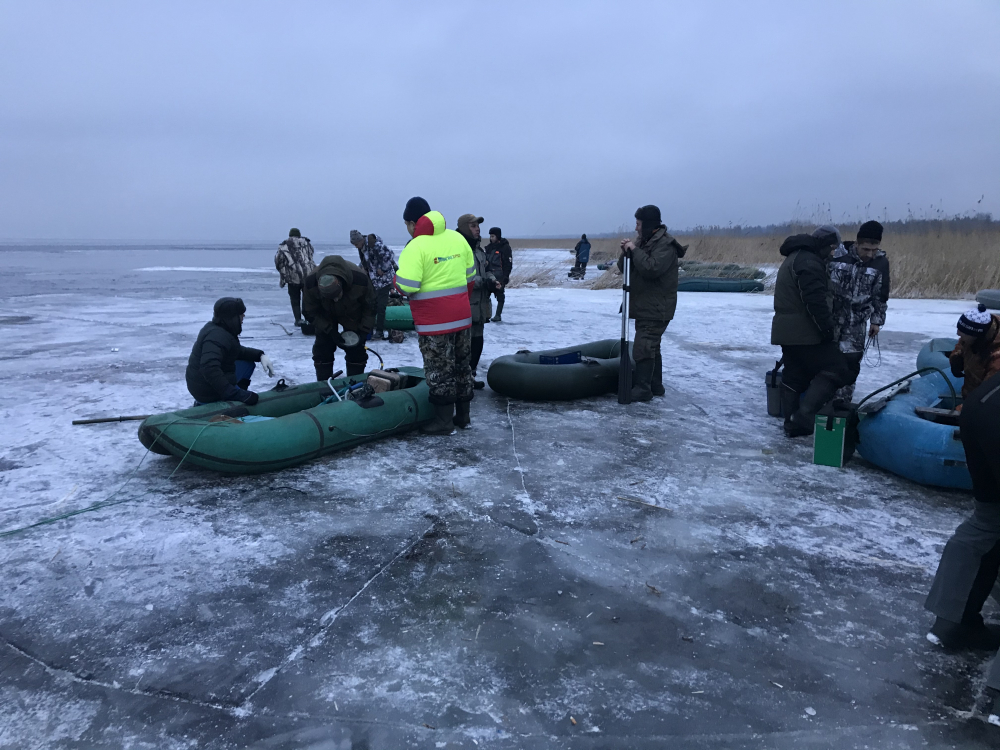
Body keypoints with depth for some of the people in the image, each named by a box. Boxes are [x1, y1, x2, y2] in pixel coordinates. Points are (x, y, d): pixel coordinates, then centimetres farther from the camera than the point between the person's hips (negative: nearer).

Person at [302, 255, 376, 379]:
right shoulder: (311, 283, -35)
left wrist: (364, 332, -21)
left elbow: (371, 307, -18)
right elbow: (309, 312, -18)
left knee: (356, 350, -3)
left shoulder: (360, 279, -38)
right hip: (325, 316, 1)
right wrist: (330, 331, -25)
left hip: (353, 314, -1)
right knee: (322, 350, -3)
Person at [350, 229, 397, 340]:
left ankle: (380, 332, 1)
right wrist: (364, 269, 5)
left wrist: (382, 270, -20)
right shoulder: (362, 246, 5)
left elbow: (388, 256, -27)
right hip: (373, 280, 9)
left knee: (380, 306, -6)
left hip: (383, 279, -8)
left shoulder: (375, 244, -22)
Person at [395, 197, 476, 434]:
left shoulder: (416, 247, -15)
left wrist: (397, 276, 1)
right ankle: (463, 415, 27)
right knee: (461, 366, 17)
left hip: (434, 321, -7)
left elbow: (406, 286, -21)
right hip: (462, 316, 7)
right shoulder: (457, 238, 6)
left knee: (439, 370, 3)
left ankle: (444, 421, 10)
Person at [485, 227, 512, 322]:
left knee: (499, 294, -2)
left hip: (500, 276, -6)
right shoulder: (489, 247, 14)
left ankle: (498, 315, 2)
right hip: (490, 275, 6)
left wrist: (506, 276, -15)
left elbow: (508, 263, -9)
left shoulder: (505, 247, -6)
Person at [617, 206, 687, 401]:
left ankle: (642, 388, -10)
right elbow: (625, 268, 14)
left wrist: (634, 250, -20)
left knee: (643, 348, -13)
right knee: (651, 347, 15)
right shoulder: (644, 242, 14)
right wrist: (625, 252, -5)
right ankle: (655, 385, 24)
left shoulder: (665, 244, -15)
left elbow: (651, 268, -29)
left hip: (656, 308, -10)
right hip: (645, 306, 10)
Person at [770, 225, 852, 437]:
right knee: (837, 369, -6)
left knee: (795, 376, 13)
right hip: (805, 332, -10)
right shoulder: (809, 262, -15)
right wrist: (829, 330, -19)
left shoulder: (796, 257, 20)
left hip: (788, 331, 10)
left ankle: (794, 422, 18)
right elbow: (816, 301, -23)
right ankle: (805, 414, -14)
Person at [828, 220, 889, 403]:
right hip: (831, 316, -2)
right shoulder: (838, 254, -14)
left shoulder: (881, 262, -5)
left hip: (857, 321, 2)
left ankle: (842, 401, 12)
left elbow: (881, 295, 5)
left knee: (851, 361, 1)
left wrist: (877, 320, 5)